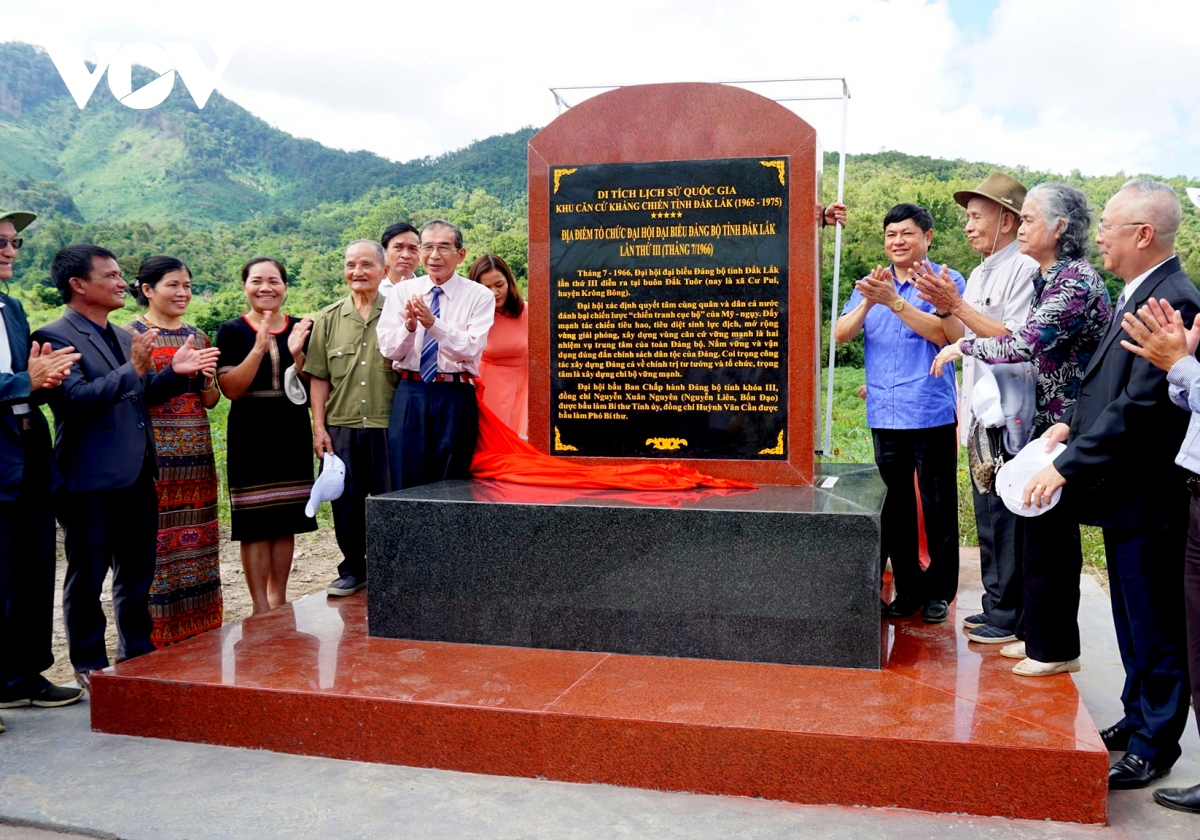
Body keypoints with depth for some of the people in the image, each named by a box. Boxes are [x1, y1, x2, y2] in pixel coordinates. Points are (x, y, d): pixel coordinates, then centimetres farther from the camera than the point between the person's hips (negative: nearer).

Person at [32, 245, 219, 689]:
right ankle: (90, 665, 20)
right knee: (87, 578, 7)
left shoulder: (124, 337, 13)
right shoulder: (55, 337, -11)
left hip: (137, 480, 8)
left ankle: (137, 655, 30)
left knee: (136, 575, 17)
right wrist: (132, 369, -31)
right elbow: (75, 398, -23)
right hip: (90, 484, -8)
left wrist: (175, 372, 0)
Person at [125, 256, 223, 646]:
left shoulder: (198, 336, 13)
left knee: (197, 541, 8)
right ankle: (156, 637, 6)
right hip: (153, 453, -5)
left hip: (196, 454, 5)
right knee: (154, 541, -3)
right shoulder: (131, 335, -2)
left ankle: (198, 634, 17)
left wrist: (207, 382, -6)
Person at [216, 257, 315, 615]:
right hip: (250, 437, -3)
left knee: (286, 522, 9)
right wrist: (260, 348, -21)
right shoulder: (231, 331, -1)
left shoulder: (302, 328, 7)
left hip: (292, 435, 3)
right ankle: (260, 607, 6)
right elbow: (230, 388, -11)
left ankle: (279, 600, 20)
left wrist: (297, 354, -14)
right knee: (255, 525, -3)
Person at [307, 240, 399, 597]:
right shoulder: (328, 318, 10)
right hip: (341, 427, 3)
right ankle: (353, 569, 25)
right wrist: (319, 427, 4)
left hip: (388, 426, -3)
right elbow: (319, 377, 9)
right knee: (345, 502, 10)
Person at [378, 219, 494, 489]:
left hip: (455, 398, -2)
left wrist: (433, 323, -25)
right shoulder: (402, 291, 8)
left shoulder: (479, 296, 0)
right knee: (405, 483, 4)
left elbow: (471, 350, -12)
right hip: (409, 396, 2)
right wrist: (409, 327, -20)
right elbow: (389, 349, 0)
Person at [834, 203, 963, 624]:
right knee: (894, 507, 11)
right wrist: (868, 302, -17)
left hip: (931, 414, -4)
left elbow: (941, 333, -17)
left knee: (938, 507, 4)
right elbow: (842, 333, 1)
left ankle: (939, 592, 16)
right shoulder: (871, 284, 12)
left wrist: (893, 301, -23)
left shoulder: (946, 280, -2)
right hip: (884, 416, 5)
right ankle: (908, 589, 23)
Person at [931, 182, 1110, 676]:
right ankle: (1037, 634, 29)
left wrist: (963, 346, -13)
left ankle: (1055, 650, 15)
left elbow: (1025, 344, -27)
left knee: (1050, 538, 0)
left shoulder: (1075, 281, -19)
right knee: (1039, 532, 16)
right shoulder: (1051, 278, 12)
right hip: (1049, 423, 9)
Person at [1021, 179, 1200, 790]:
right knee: (1133, 622, 21)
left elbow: (1140, 407, -25)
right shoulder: (1136, 295, 10)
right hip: (1124, 493, 9)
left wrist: (1068, 465, -20)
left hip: (1149, 499, -9)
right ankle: (1137, 721, 36)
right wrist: (1073, 424, 4)